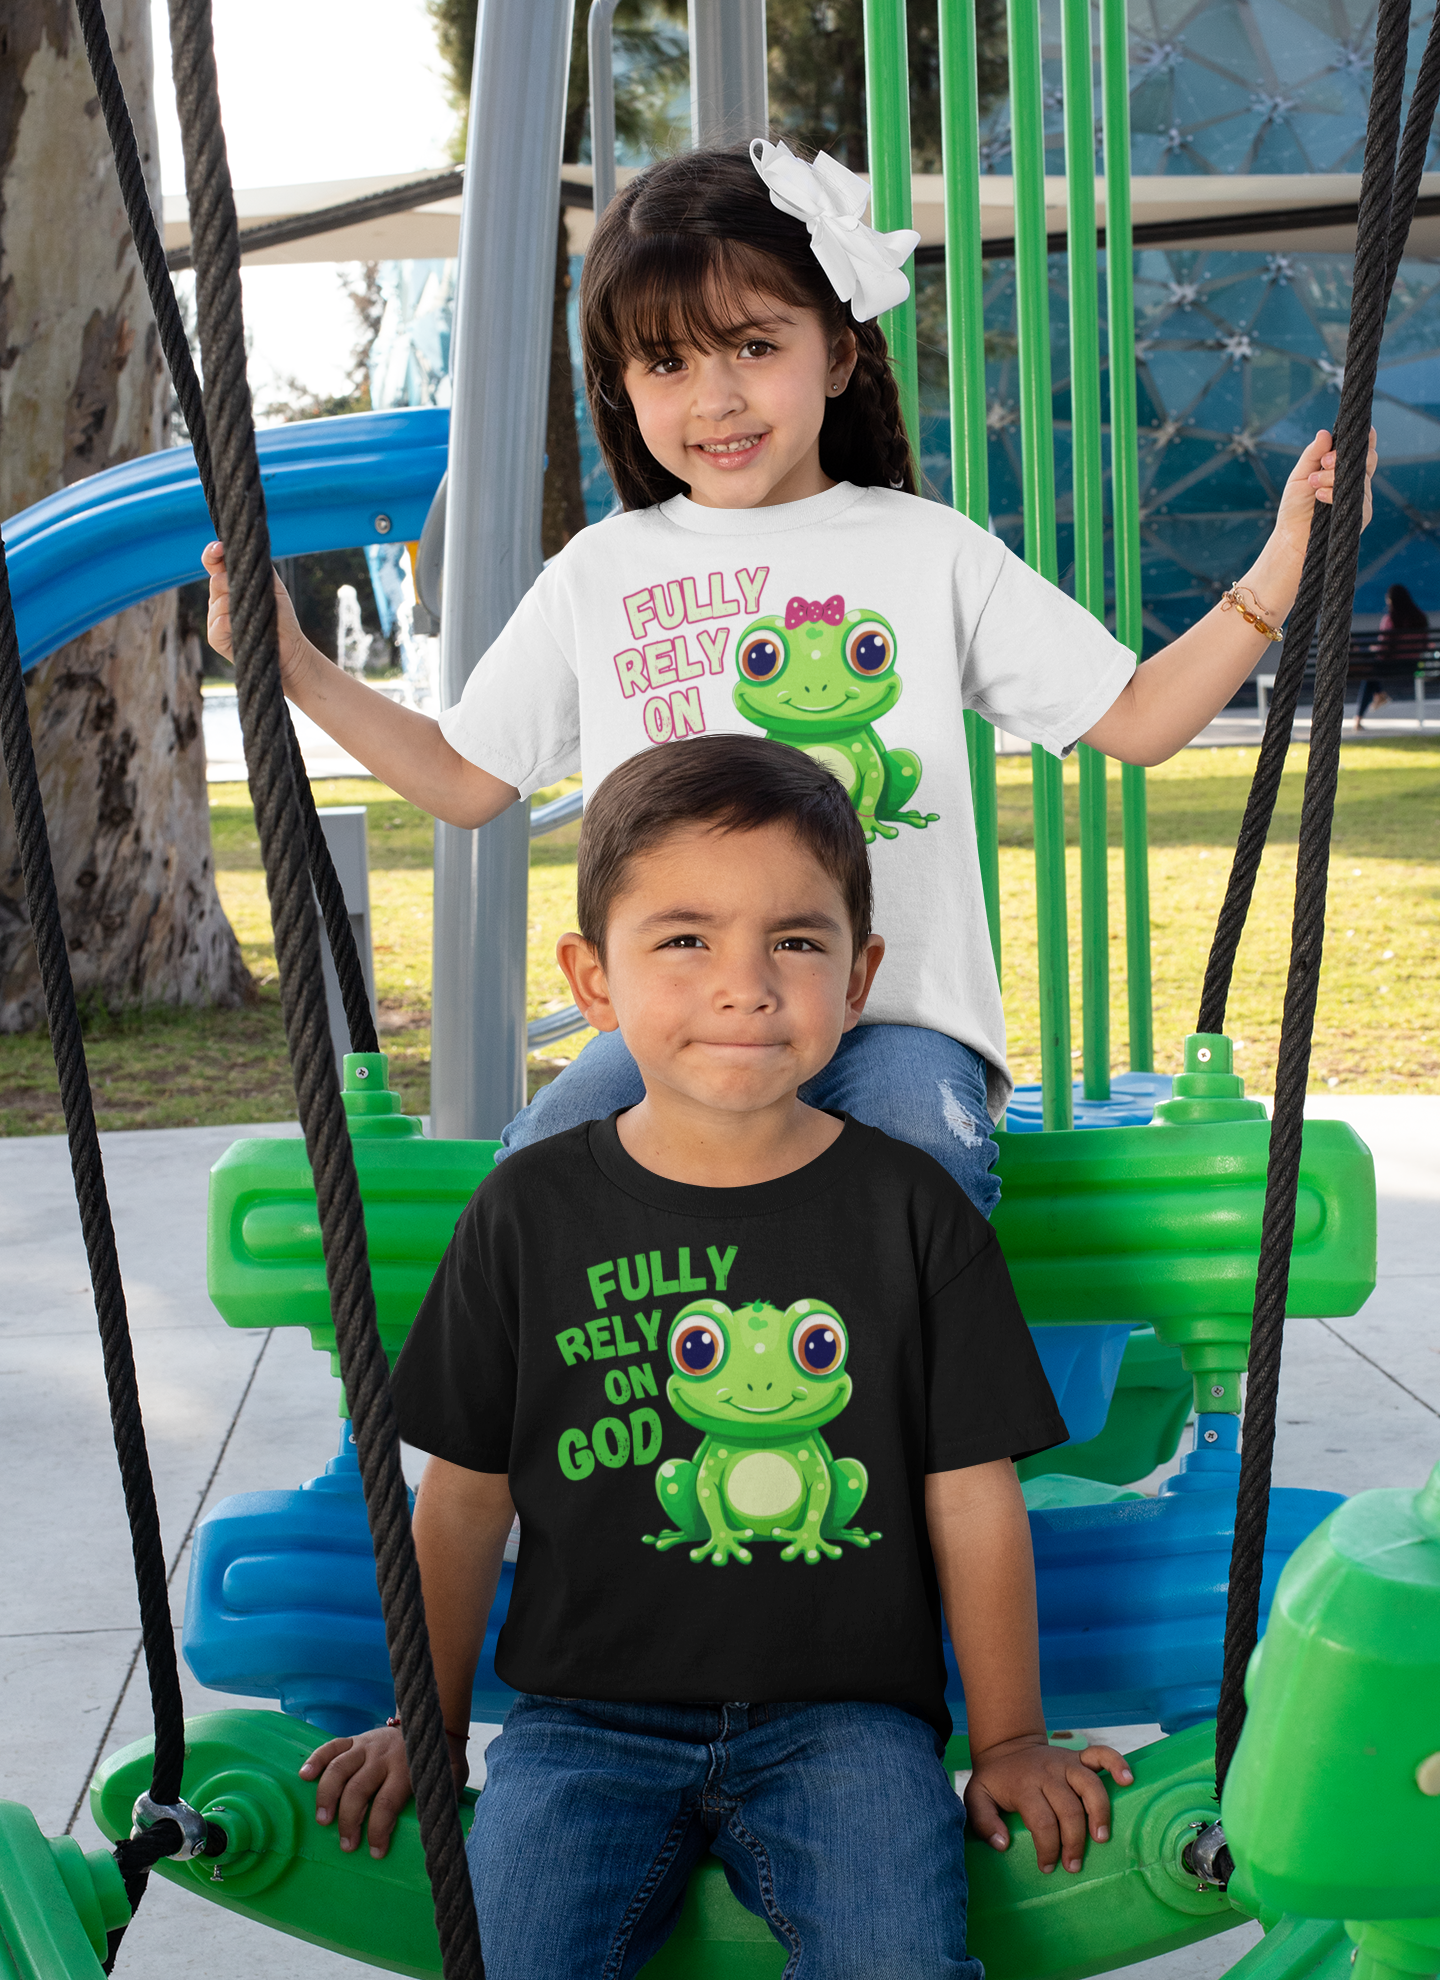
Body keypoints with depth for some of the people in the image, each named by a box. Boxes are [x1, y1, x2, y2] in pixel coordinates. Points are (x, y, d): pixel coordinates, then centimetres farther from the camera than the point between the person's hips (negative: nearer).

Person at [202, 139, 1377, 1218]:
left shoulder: (928, 551, 8)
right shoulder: (598, 575, 12)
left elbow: (1136, 720, 9)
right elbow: (464, 779, 18)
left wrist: (1276, 576, -1)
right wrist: (294, 667, 11)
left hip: (900, 1017, -1)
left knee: (925, 1153, -33)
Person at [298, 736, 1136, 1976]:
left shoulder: (910, 1211, -1)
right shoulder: (531, 1212, 1)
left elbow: (974, 1497, 3)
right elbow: (468, 1492, 9)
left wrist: (1010, 1742, 7)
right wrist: (427, 1724, 15)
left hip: (843, 1709, 0)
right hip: (589, 1714, 1)